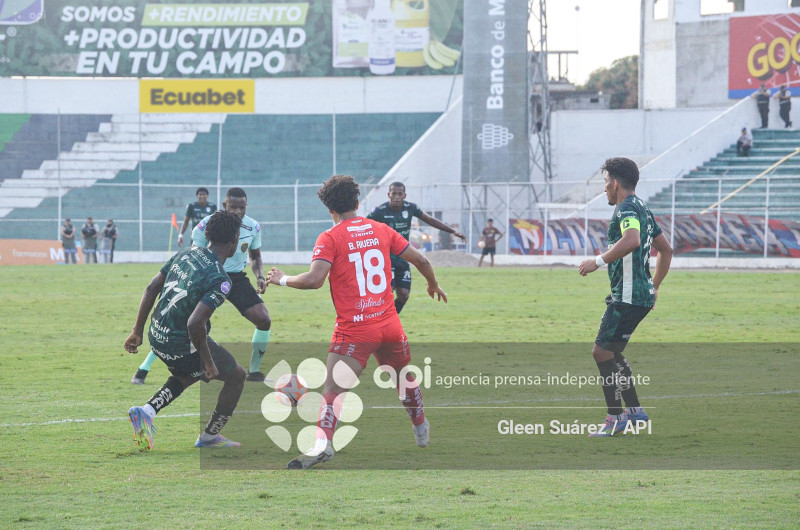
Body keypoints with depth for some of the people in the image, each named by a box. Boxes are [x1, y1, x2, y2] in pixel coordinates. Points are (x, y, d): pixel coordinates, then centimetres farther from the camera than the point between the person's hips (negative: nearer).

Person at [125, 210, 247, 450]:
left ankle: (147, 411, 15)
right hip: (183, 345, -7)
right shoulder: (220, 281, -23)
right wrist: (208, 362, -17)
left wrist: (138, 331, 14)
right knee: (236, 376, 16)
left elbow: (151, 289, 5)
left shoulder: (185, 254, 0)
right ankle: (209, 437, 28)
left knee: (187, 375, 36)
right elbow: (195, 324, -31)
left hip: (157, 337, 7)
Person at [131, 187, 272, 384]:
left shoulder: (253, 227, -5)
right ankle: (143, 370, -3)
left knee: (264, 320, -13)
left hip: (237, 279, 3)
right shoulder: (207, 225, -16)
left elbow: (255, 257, 13)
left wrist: (260, 276, -5)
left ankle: (254, 372, 7)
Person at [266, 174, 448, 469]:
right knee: (404, 376, 27)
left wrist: (283, 280, -2)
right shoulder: (381, 230, 8)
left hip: (353, 331, -5)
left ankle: (323, 443, -32)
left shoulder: (330, 238, -6)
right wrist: (433, 285, 33)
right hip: (389, 325, 5)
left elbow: (314, 279, -19)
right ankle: (421, 430, 46)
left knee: (333, 390, -12)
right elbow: (420, 260, 14)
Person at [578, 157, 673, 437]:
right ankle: (635, 411, 20)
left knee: (602, 351, -7)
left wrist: (599, 261, -28)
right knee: (610, 352, 17)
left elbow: (632, 240, -34)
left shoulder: (627, 208, -12)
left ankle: (616, 418, -5)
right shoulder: (642, 209, 20)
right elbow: (666, 249, 27)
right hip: (642, 294, 10)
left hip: (628, 296, -10)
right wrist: (654, 286, 29)